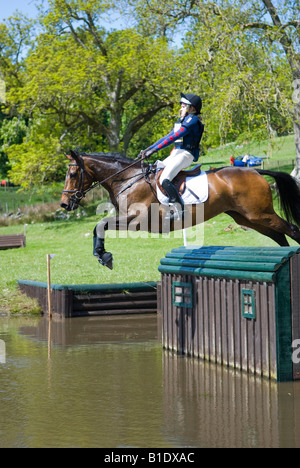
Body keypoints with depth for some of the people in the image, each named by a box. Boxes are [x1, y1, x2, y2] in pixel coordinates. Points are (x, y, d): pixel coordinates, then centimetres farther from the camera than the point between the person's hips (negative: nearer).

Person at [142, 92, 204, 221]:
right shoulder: (181, 121, 22)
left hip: (185, 154, -10)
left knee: (164, 179, -26)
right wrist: (149, 148, 15)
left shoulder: (192, 120, -9)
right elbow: (168, 137, 23)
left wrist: (155, 149, -20)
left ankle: (180, 210, -27)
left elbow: (174, 137, -18)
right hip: (176, 153, 10)